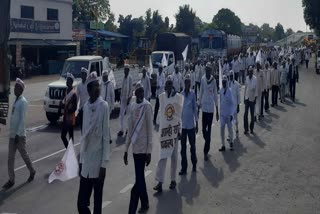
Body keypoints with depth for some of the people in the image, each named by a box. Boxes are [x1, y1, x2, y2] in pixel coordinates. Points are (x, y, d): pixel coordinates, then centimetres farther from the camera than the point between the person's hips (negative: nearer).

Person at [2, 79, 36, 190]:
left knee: (24, 154, 8)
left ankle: (32, 172, 29)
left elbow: (22, 119, -20)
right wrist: (12, 133, 17)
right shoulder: (16, 100, 11)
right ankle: (11, 180, 12)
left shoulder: (23, 102, -15)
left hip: (19, 135, -8)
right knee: (10, 158, 7)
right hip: (12, 134, 8)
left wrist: (18, 134, -23)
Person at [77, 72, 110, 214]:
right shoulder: (85, 106, 7)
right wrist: (81, 160, 13)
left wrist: (104, 164, -11)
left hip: (98, 163, -5)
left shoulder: (104, 106, -10)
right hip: (85, 162, 5)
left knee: (97, 202, 5)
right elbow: (84, 135, 13)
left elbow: (106, 136, -10)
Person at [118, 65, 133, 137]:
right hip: (123, 98, 7)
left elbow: (131, 89, -14)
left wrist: (129, 98, -17)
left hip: (127, 98, -7)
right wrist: (121, 97, 14)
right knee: (121, 114, 6)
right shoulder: (124, 77, 10)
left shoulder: (130, 77, -12)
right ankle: (121, 129, 12)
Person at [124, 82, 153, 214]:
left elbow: (150, 129, -10)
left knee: (138, 180, -6)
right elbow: (130, 129, 12)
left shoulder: (147, 106, -10)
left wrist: (149, 151, -11)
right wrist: (126, 149, 12)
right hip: (135, 147, 6)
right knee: (140, 178, 16)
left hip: (143, 148, -6)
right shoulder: (132, 106, 8)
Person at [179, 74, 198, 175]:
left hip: (191, 124, -1)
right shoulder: (181, 94, -3)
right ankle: (184, 168, 9)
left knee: (192, 145, 10)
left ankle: (194, 164, 27)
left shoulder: (193, 94, -4)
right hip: (183, 124, 1)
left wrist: (196, 123, 4)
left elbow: (195, 109, 2)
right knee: (183, 147, 4)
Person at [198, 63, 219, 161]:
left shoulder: (213, 80, -4)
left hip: (211, 107, -2)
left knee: (209, 129, 1)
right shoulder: (203, 79, 1)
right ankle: (207, 144, 31)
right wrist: (199, 104, 8)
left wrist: (217, 110, 2)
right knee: (204, 129, 3)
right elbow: (201, 93, 9)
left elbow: (216, 95, 1)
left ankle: (206, 152, 7)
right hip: (204, 106, 2)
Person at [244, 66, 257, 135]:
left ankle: (251, 128, 18)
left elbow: (256, 88, -7)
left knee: (252, 114, 6)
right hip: (247, 98, 3)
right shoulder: (247, 78, 3)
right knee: (245, 114, 1)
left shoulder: (255, 78, -9)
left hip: (252, 98, -3)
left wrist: (255, 97, -11)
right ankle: (246, 128, 8)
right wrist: (244, 96, 11)